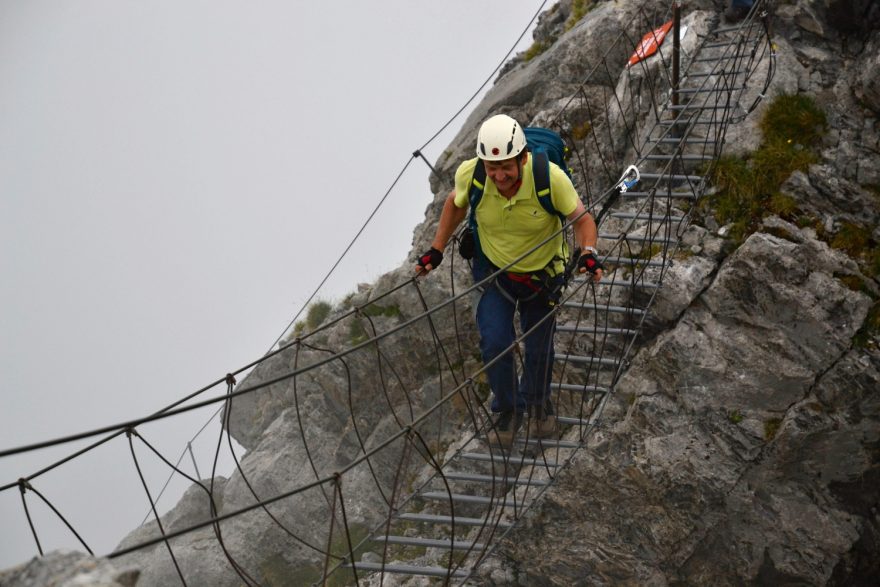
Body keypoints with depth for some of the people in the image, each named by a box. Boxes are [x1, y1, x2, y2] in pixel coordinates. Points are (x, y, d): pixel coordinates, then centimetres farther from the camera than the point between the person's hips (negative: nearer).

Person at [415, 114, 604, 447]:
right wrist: (436, 250, -4)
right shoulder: (470, 174, -27)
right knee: (494, 344, -8)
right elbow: (455, 204, -3)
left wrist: (589, 252, -36)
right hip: (492, 268, 1)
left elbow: (582, 219, -18)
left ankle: (538, 402, 46)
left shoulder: (550, 177, -33)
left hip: (543, 272, -1)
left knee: (539, 348, 12)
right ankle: (507, 407, 23)